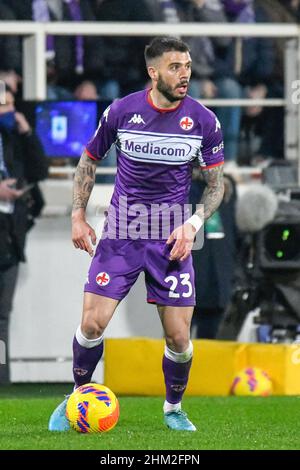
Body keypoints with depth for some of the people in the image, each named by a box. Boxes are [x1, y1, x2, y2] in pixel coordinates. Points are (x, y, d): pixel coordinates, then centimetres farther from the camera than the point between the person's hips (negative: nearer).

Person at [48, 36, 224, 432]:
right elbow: (89, 161, 10)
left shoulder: (204, 121, -5)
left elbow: (216, 184, 5)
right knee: (93, 323, -9)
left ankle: (173, 408, 24)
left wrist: (192, 225, -9)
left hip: (172, 238, 0)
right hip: (120, 233, 0)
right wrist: (78, 215, 4)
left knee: (179, 337, -3)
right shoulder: (121, 111, -5)